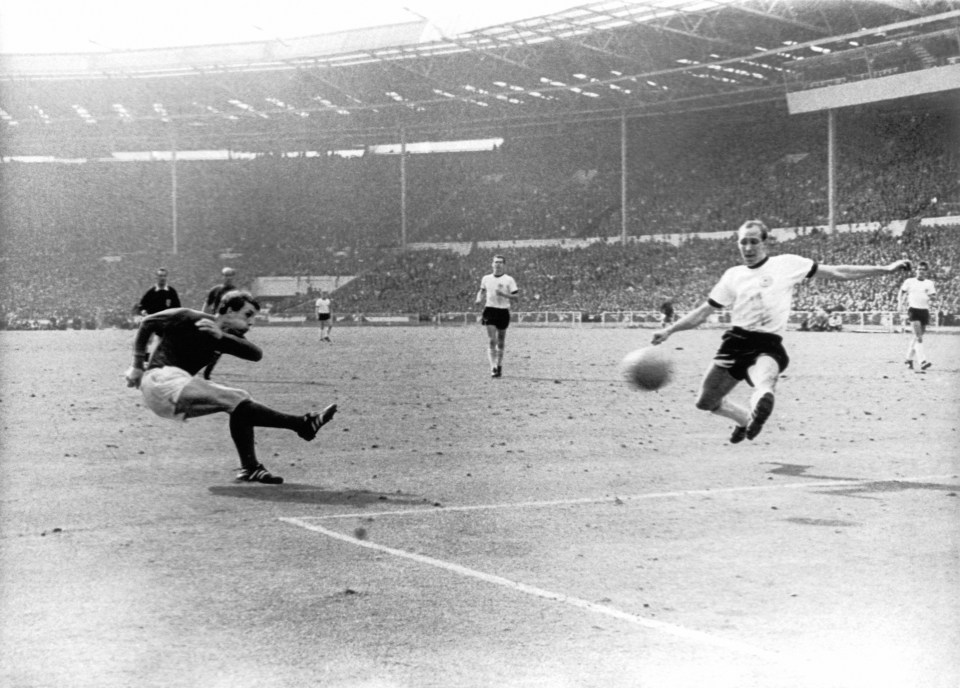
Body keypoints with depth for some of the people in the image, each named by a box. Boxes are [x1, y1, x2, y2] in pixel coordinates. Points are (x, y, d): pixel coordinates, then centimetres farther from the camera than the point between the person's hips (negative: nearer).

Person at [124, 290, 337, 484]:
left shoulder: (228, 337, 9)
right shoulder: (189, 318, -8)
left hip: (181, 391, 8)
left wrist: (221, 336, -25)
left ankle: (249, 468, -8)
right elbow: (147, 324, -1)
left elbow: (256, 354, -10)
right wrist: (138, 366, -4)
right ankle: (302, 424, -27)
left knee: (240, 400, -4)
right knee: (233, 400, -21)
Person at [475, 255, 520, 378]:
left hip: (503, 311, 0)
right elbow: (482, 291, 23)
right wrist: (479, 298, 1)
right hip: (490, 310, 0)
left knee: (501, 342, 9)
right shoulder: (486, 279, 8)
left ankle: (499, 366, 24)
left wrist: (504, 294, -20)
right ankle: (493, 367, -16)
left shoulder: (509, 280, -1)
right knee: (491, 341, -12)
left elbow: (516, 296, -5)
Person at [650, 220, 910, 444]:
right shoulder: (733, 275, 12)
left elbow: (836, 272, 4)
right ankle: (745, 419, 38)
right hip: (735, 342, 4)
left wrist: (885, 269, 1)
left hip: (767, 345, -4)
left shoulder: (786, 264, 4)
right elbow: (703, 312, 17)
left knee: (764, 387, -37)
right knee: (706, 401, 14)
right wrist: (669, 330, 8)